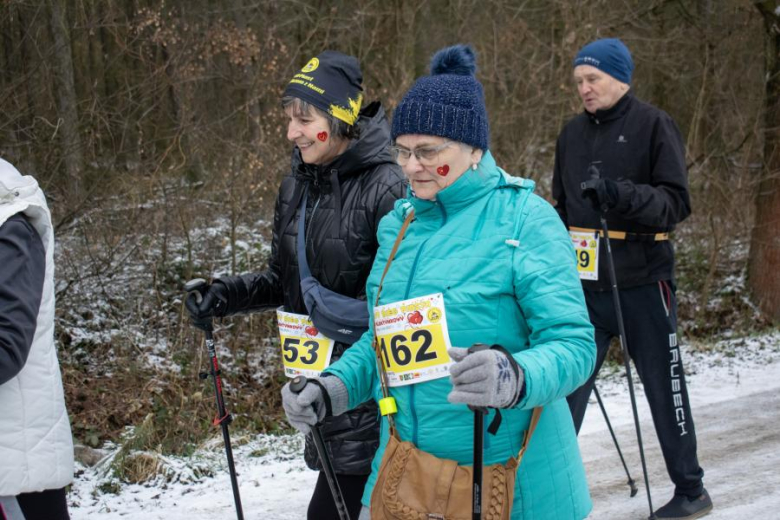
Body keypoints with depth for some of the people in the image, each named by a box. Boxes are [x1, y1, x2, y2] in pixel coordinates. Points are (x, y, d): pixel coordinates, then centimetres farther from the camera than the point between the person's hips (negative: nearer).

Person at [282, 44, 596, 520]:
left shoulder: (525, 220, -13)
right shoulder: (400, 223, 6)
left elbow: (574, 344, -17)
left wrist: (514, 378, -37)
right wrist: (334, 388, 0)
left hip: (510, 480, -5)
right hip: (406, 468, 5)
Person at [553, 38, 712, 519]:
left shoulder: (654, 124, -5)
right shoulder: (573, 133, 10)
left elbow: (677, 202, -11)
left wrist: (620, 194, -25)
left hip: (642, 283, -4)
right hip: (585, 285, 4)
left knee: (664, 387, 8)